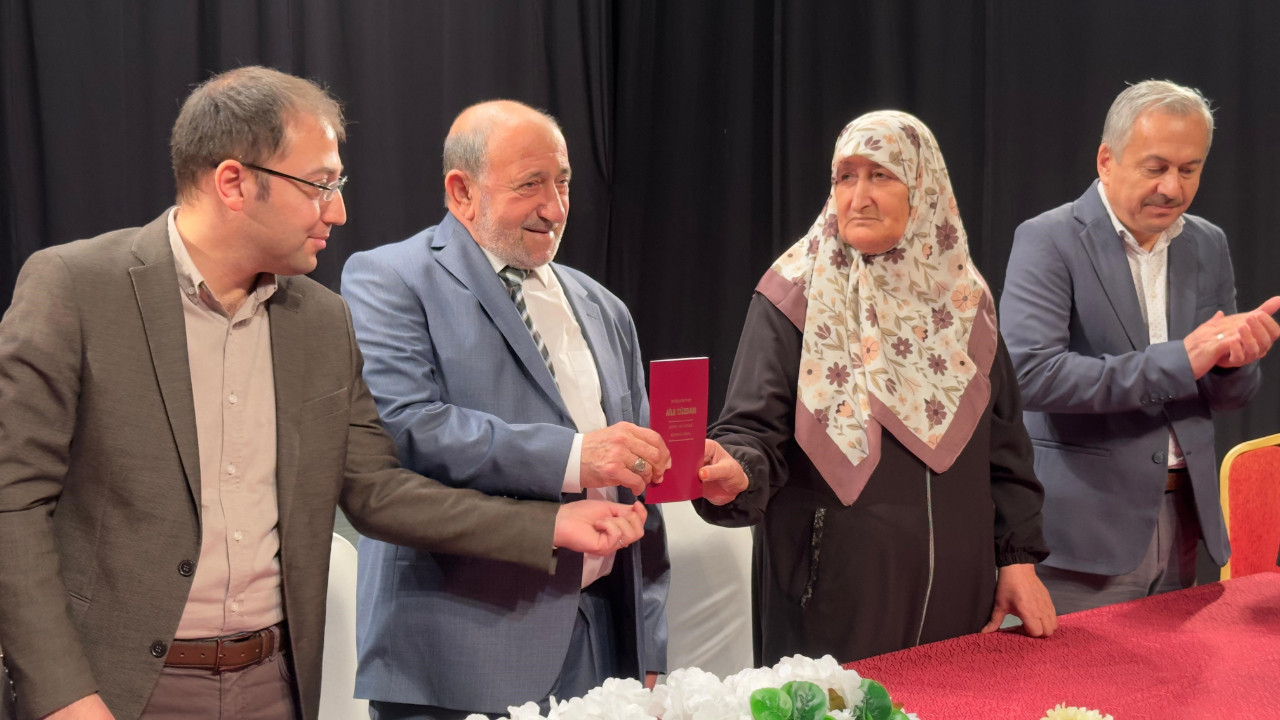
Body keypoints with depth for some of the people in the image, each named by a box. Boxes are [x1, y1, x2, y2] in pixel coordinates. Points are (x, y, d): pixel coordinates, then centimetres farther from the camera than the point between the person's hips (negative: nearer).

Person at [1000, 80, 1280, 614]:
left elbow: (1231, 395, 14)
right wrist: (1178, 360, -25)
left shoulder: (1208, 245, 10)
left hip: (1181, 525, 6)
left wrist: (1235, 359, -11)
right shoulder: (1048, 242, -9)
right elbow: (1031, 373, -23)